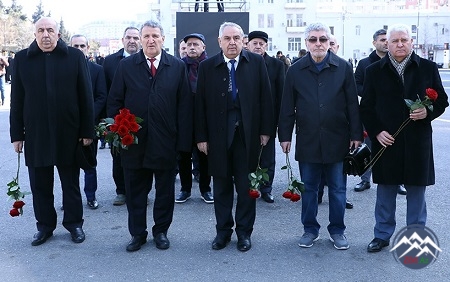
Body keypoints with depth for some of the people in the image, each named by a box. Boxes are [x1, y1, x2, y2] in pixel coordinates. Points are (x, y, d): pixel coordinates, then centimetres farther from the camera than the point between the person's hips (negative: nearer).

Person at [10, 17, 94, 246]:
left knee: (71, 183, 11)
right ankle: (44, 226, 26)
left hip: (68, 134, -1)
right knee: (40, 185, 10)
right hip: (35, 135, 2)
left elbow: (86, 96, -2)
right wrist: (17, 134, 2)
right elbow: (17, 100, 4)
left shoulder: (75, 57, -1)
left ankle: (74, 223, 26)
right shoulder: (22, 59, 4)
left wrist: (87, 131, -5)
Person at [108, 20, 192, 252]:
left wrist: (183, 139, -7)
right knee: (135, 191, 10)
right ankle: (137, 233, 26)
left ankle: (161, 231, 29)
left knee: (165, 190, 12)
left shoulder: (177, 67, 2)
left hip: (166, 141, 0)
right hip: (133, 139, 1)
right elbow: (115, 101, 4)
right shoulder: (126, 66, 3)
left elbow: (184, 105, -1)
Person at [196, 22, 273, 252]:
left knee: (246, 186, 8)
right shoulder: (207, 67, 2)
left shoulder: (256, 63, 2)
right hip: (218, 134, 1)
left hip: (248, 134, 0)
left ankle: (244, 231, 21)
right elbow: (200, 103, 2)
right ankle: (223, 230, 24)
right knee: (221, 186, 10)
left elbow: (265, 97, 2)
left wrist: (265, 129, -2)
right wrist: (201, 137, -2)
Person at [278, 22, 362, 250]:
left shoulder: (343, 68, 1)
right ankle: (310, 229, 24)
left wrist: (356, 134, -2)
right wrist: (285, 135, 2)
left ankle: (337, 230, 23)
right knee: (308, 188, 10)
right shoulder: (295, 71, 3)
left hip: (336, 140, -1)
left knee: (337, 189, 9)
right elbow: (287, 107, 5)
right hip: (307, 141, 1)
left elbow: (352, 104, 1)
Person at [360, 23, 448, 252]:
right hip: (386, 140, 0)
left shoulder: (428, 68, 3)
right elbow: (366, 107, 5)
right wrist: (376, 131, -8)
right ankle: (382, 235, 24)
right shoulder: (374, 71, 3)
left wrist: (428, 112, -13)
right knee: (385, 190, 10)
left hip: (417, 141, 0)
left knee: (416, 191, 9)